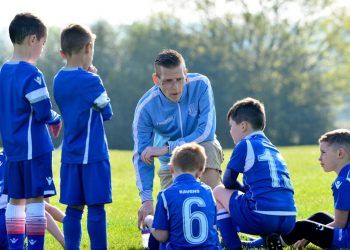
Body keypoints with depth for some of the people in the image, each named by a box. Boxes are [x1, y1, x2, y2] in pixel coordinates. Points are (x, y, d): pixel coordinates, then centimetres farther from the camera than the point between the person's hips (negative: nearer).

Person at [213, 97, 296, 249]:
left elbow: (228, 182, 10)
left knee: (218, 192, 15)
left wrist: (241, 189, 28)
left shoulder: (245, 145, 3)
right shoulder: (272, 148, 23)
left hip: (261, 219, -7)